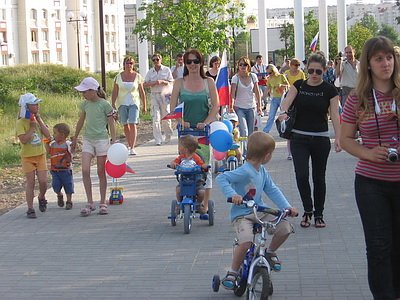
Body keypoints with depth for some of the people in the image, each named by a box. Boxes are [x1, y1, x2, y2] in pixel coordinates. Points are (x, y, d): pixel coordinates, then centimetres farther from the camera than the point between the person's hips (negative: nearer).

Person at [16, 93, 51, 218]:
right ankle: (30, 209, 5)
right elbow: (23, 140, -22)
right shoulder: (21, 122, -11)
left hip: (40, 155, 4)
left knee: (43, 181, -3)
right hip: (27, 156, -4)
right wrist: (32, 127, -16)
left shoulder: (38, 119, 6)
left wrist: (39, 120, -7)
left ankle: (41, 198, 28)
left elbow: (47, 135, -5)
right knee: (30, 182, -3)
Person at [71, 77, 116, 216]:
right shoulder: (85, 104, 6)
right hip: (87, 139, 4)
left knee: (101, 172, 3)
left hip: (102, 139, -4)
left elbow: (111, 124, -3)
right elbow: (81, 122, 19)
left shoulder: (105, 104, -8)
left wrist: (114, 142, -6)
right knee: (85, 170, -9)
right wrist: (74, 139, 26)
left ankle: (102, 203, 14)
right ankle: (90, 203, -2)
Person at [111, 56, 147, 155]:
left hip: (134, 103, -2)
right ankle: (129, 145, 24)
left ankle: (132, 148, -17)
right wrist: (113, 104, -4)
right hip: (122, 103, 2)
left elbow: (142, 92, 6)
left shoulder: (137, 76, 2)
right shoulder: (119, 76, 3)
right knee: (125, 125, 7)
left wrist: (144, 105, 7)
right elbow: (115, 92, 4)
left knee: (133, 124, -14)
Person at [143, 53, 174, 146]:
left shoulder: (166, 70, 4)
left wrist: (162, 81, -16)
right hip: (154, 95, 1)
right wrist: (154, 83, -12)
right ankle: (158, 139, -7)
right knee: (155, 118, -8)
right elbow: (145, 84, 4)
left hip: (165, 95, -1)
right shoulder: (150, 72, 9)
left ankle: (168, 135, 28)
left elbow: (171, 82, 0)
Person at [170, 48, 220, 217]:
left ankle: (204, 206, 5)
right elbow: (173, 107, 2)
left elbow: (216, 106, 1)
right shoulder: (179, 83, 5)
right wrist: (181, 121, -16)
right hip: (185, 130, 0)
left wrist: (206, 122, -14)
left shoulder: (209, 82, 5)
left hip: (204, 130, 0)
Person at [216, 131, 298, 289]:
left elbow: (272, 190, 9)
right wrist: (232, 194, -37)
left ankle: (270, 252, 21)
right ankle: (232, 272, -7)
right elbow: (221, 178, -23)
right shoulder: (244, 171, -20)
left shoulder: (262, 171, 7)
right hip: (242, 215, -7)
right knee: (246, 241, -31)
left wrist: (287, 207, -2)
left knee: (285, 227, -8)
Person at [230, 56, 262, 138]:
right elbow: (232, 93, -16)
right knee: (244, 132, -15)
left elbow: (257, 92, 6)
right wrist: (231, 106, -29)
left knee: (250, 132, 6)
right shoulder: (235, 78, -7)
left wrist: (259, 106, 3)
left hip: (251, 107, 3)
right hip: (239, 108, -3)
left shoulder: (253, 76, 1)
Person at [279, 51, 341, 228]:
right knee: (301, 175, -10)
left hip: (320, 139, -1)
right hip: (299, 138, 1)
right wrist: (284, 112, -32)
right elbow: (286, 102, -9)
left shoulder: (329, 90, -2)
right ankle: (307, 211, 9)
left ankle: (318, 214, 22)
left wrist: (338, 138, -15)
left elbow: (334, 115, -6)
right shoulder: (299, 85, 3)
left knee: (319, 177, 7)